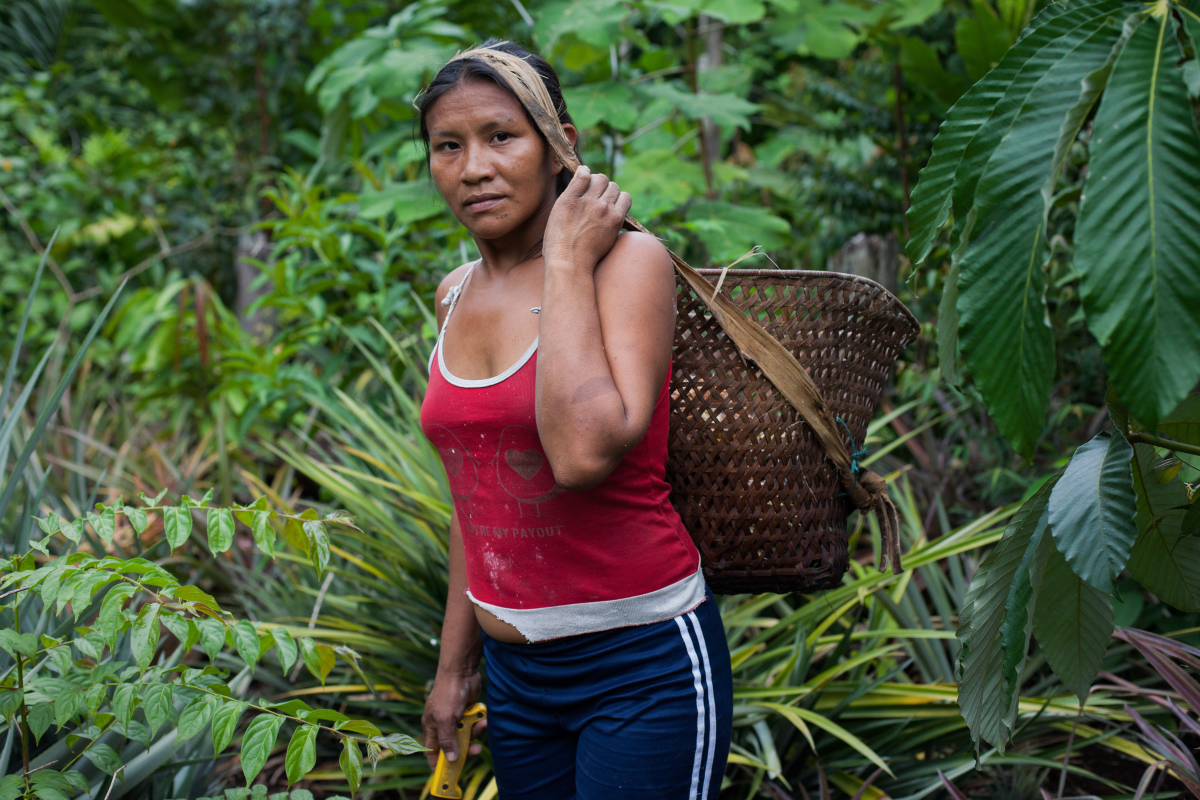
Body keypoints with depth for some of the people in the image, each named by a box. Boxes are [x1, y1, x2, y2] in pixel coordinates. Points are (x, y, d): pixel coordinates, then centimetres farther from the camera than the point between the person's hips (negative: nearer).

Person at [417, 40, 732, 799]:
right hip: (517, 672, 6)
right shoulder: (457, 295, 7)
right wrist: (456, 662, 19)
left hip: (642, 665, -6)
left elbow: (585, 453, -29)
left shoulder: (628, 260, -13)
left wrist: (568, 260, -20)